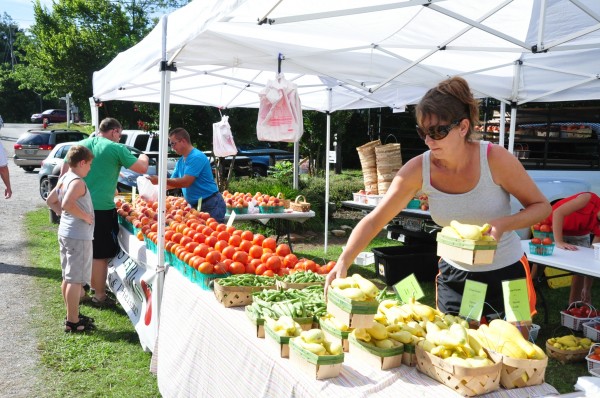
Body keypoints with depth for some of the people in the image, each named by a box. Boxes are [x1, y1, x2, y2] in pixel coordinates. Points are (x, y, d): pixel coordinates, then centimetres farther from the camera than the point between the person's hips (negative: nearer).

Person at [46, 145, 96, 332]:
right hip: (78, 236, -10)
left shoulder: (63, 179, 11)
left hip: (65, 233, 10)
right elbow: (67, 204, -32)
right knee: (75, 280, -3)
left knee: (68, 278, 17)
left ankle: (72, 315, 29)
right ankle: (73, 322, 4)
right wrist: (85, 216, -20)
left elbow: (50, 201, 20)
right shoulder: (78, 182, -18)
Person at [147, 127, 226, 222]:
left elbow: (186, 182, -25)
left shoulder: (197, 157, -17)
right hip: (195, 205, 9)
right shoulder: (180, 161, 11)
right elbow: (174, 182, 14)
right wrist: (156, 185, -2)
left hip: (211, 205, -9)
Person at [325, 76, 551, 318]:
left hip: (506, 274, -2)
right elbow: (374, 220, -16)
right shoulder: (418, 169, -16)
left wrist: (502, 224, -28)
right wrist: (343, 262, -30)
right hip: (453, 276, 2)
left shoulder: (495, 160, -21)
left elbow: (541, 206, -9)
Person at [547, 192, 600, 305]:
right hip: (553, 226, -4)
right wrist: (559, 242, -42)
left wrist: (587, 289, -14)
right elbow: (558, 212, -38)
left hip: (579, 235, 4)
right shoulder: (590, 199, -35)